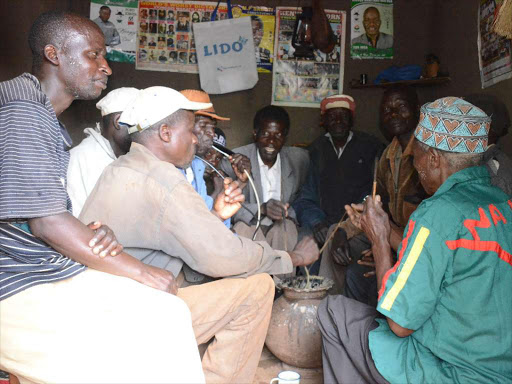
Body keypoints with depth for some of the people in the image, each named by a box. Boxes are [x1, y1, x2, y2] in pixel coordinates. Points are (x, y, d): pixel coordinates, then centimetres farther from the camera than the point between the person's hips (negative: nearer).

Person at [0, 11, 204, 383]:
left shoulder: (45, 115, 18)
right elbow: (46, 223, -21)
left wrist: (97, 234, -7)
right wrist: (142, 272, -13)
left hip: (57, 271, 9)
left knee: (169, 312, 0)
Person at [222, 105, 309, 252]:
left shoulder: (300, 158, 0)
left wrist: (288, 211, -8)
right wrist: (261, 208, -29)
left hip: (282, 225, 2)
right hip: (248, 225, -2)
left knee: (286, 228, -30)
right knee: (243, 228, -32)